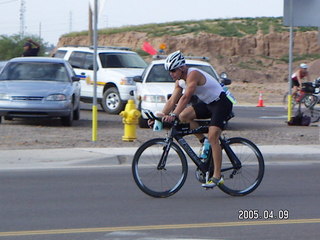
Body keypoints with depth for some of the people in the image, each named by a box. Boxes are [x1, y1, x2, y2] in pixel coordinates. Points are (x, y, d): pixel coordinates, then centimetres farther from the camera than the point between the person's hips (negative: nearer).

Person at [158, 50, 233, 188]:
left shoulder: (193, 75, -25)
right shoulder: (179, 81, 3)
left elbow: (186, 97, -37)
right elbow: (172, 101, 4)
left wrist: (173, 115, -45)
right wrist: (161, 116, -7)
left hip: (221, 103, -9)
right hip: (207, 103, 9)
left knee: (212, 137, -20)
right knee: (184, 116, -10)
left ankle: (217, 176, -19)